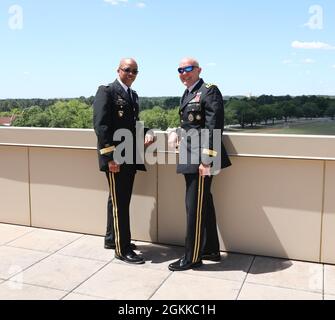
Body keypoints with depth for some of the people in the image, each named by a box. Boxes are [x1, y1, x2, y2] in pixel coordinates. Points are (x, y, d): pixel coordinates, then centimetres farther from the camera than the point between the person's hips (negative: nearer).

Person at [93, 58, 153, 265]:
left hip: (130, 156, 8)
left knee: (121, 201, 18)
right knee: (119, 203, -2)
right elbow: (101, 125, -15)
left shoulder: (133, 95, 18)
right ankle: (123, 249, 8)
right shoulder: (106, 91, -7)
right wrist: (111, 156, -21)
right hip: (115, 157, -8)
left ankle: (112, 239, 33)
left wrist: (146, 133, 3)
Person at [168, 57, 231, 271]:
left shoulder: (209, 91, -11)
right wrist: (178, 133, 4)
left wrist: (206, 160, -22)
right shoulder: (188, 94, 16)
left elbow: (214, 128, -18)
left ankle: (192, 258, 9)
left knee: (195, 206, -3)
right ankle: (211, 250, 29)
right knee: (204, 204, 16)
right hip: (190, 158, 9)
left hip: (201, 158, -9)